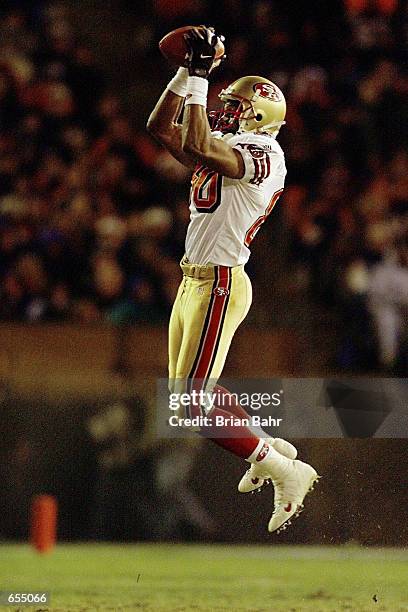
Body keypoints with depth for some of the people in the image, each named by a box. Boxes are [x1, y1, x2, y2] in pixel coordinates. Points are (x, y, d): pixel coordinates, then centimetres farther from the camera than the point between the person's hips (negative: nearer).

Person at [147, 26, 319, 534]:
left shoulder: (263, 155, -14)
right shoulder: (228, 149, 14)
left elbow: (196, 146, -30)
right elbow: (161, 128, 18)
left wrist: (199, 76, -23)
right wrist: (188, 71, 10)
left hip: (218, 286, -10)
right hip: (195, 280, 10)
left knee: (194, 403, -12)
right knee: (184, 391, 17)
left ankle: (285, 472, -4)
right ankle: (271, 450, 28)